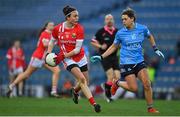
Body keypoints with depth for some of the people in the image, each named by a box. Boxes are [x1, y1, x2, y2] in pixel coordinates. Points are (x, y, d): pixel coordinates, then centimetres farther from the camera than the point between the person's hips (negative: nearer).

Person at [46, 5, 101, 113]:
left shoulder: (79, 29, -14)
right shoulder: (58, 29, -10)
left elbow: (77, 49, -15)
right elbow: (52, 41, 9)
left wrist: (64, 55, -22)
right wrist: (49, 53, -5)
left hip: (80, 57, 2)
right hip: (68, 60, -2)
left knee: (85, 82, 12)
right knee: (82, 79, -21)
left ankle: (75, 91, 47)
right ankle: (94, 104, -24)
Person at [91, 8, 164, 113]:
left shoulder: (142, 28, -2)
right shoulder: (120, 33, -4)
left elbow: (150, 36, 20)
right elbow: (114, 47, 9)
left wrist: (156, 49, 13)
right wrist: (101, 57, 4)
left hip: (139, 61, 2)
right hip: (126, 63, -2)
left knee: (147, 84, -12)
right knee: (134, 88, -11)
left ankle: (150, 108, 4)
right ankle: (118, 84, 19)